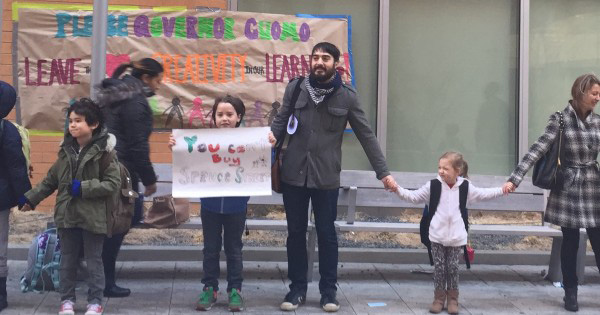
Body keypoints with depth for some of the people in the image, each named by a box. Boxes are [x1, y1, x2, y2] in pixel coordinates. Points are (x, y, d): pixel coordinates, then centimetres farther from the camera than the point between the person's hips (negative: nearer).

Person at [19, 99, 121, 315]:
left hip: (92, 217, -5)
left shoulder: (103, 151, -11)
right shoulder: (66, 150, 6)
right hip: (67, 215, 5)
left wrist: (84, 188, -20)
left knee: (94, 261, 7)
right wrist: (31, 198, 12)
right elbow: (50, 180, 14)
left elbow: (113, 183, -14)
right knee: (67, 261, 15)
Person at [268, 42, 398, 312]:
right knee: (296, 233, 10)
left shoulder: (347, 96, -3)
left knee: (327, 234, 8)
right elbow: (282, 119, 8)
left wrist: (383, 172, -2)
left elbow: (366, 135, 0)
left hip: (326, 178, -2)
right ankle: (297, 288, 24)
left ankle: (328, 290, 22)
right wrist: (272, 134, -17)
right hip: (293, 174, 2)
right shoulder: (295, 88, 1)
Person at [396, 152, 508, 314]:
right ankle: (439, 298, 16)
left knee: (453, 268, 5)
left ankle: (453, 299, 19)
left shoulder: (465, 187, -1)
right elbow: (414, 196, -3)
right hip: (437, 235, 0)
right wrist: (398, 190, -16)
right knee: (439, 267, 4)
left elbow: (483, 194, 13)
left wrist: (501, 190, 7)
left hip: (456, 237, 0)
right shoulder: (433, 186, -5)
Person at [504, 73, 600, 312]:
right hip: (569, 188, -3)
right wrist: (515, 178, -24)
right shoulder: (560, 119, -7)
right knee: (570, 243, 6)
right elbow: (538, 149, -14)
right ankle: (570, 293, 20)